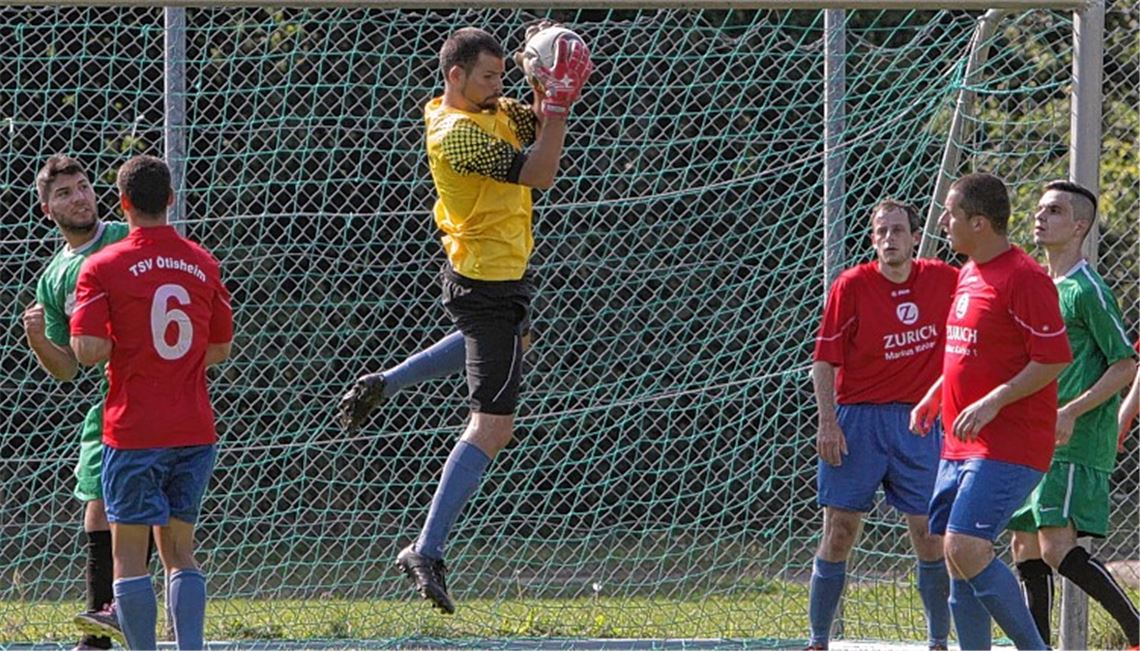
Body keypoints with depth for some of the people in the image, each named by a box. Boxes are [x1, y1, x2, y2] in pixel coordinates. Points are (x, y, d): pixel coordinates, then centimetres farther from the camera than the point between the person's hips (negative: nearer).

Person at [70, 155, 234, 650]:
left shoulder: (103, 267, -8)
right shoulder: (203, 264, 5)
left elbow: (89, 352, -15)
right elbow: (220, 349, 12)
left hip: (134, 431, -4)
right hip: (195, 431, 4)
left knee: (129, 555, 1)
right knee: (180, 551, 11)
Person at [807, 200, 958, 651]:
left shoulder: (944, 280, 3)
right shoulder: (851, 286, -5)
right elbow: (823, 360, -4)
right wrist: (827, 422, -13)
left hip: (918, 422, 2)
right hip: (858, 418, -2)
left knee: (930, 536, 0)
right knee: (839, 532, -2)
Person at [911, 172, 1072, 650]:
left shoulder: (1024, 278, -14)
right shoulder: (968, 274, 15)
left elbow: (1053, 359, -17)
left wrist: (992, 403, -22)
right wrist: (935, 395, 17)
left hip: (1008, 446, -10)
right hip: (960, 446, 10)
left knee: (967, 552, -19)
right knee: (955, 559, 6)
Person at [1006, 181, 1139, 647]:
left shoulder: (1086, 290, -10)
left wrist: (1071, 413, -19)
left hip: (1074, 445, -9)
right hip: (1034, 443, 9)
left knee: (1057, 548, -17)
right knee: (1026, 549, 6)